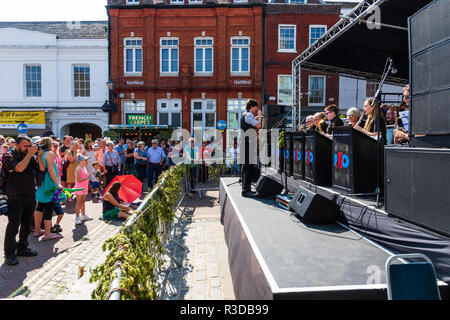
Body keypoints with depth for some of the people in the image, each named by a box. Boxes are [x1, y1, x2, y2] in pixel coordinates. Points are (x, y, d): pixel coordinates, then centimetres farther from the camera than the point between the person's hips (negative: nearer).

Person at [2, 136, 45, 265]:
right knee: (13, 226, -2)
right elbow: (19, 168, -22)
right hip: (15, 197, -6)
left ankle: (22, 248, 28)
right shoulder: (8, 156, -5)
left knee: (26, 224, 14)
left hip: (30, 196, 6)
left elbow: (42, 169, 6)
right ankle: (9, 254, 9)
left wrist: (39, 156, -6)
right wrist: (29, 154, -17)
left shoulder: (30, 157, 11)